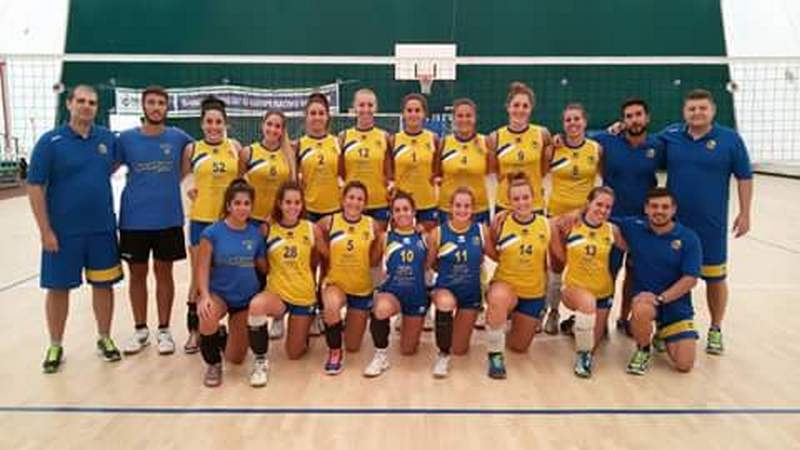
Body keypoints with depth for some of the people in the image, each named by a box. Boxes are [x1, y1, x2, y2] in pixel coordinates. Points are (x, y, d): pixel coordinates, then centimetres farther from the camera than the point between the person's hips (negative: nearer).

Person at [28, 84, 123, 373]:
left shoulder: (108, 138, 2)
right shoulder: (50, 141, -8)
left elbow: (115, 164, 25)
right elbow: (35, 187, -9)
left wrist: (98, 177, 8)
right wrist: (45, 230, -12)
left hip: (102, 229, 3)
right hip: (63, 231, -3)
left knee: (103, 284, 10)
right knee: (58, 287, 8)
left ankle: (104, 338, 27)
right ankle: (55, 346, 23)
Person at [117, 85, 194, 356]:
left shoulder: (177, 137, -1)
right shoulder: (126, 138, -1)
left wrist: (175, 180, 4)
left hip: (168, 218, 0)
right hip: (134, 219, 0)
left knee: (163, 272, 9)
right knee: (137, 273, 10)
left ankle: (164, 330, 21)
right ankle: (140, 330, 25)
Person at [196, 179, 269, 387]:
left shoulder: (256, 233, -4)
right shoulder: (212, 232, -12)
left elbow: (264, 267, 3)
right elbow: (202, 267, -14)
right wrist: (204, 296, -27)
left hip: (248, 298, 2)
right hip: (219, 294, -1)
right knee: (208, 316, -37)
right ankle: (213, 364, -9)